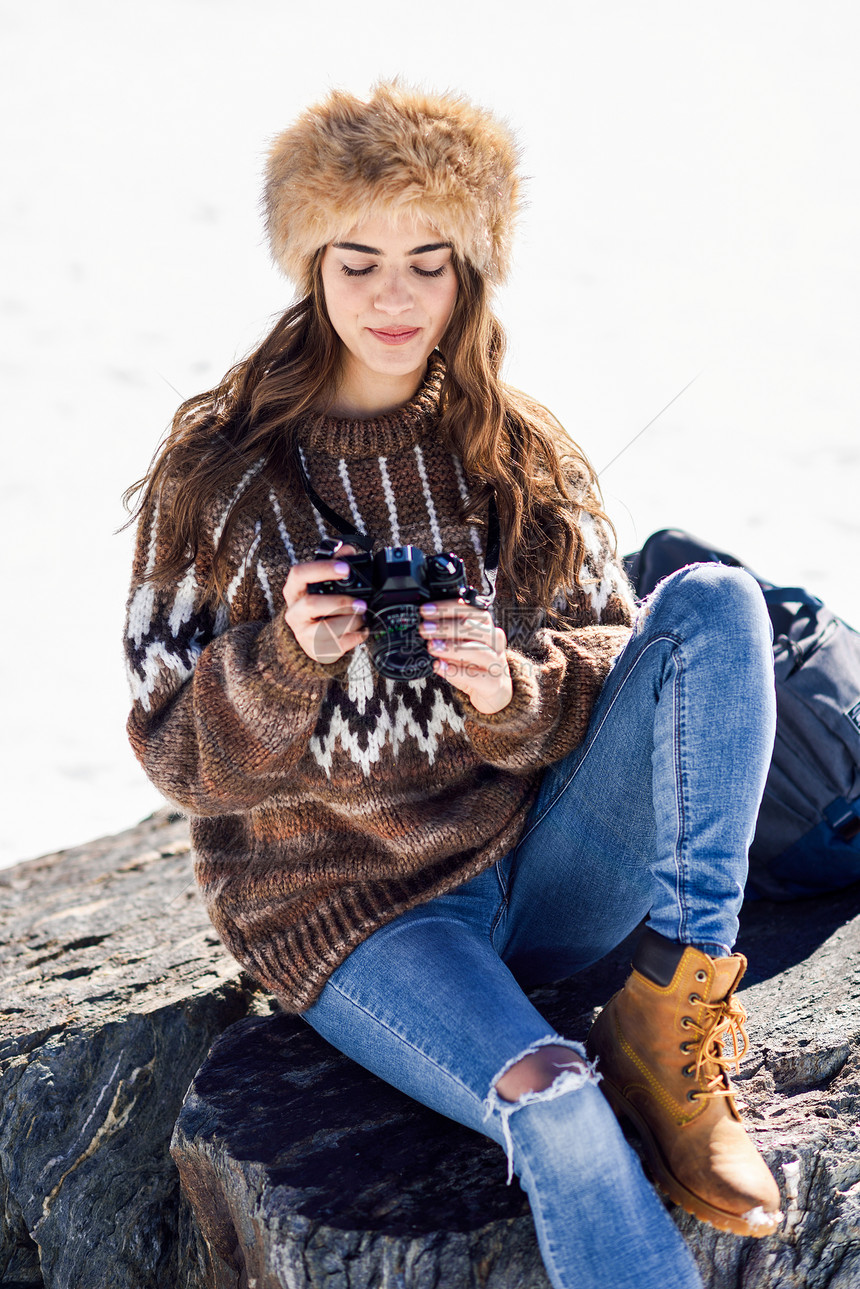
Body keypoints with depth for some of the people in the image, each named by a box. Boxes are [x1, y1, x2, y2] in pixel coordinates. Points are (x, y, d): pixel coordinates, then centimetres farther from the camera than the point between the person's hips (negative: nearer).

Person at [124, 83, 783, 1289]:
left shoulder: (526, 452, 5)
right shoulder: (219, 468, -3)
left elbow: (607, 676, 4)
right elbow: (183, 759, -3)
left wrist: (514, 692, -19)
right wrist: (287, 660, -24)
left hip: (540, 862, 4)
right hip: (345, 906, -3)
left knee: (714, 602, -17)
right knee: (552, 1104, -33)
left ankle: (669, 1019, -19)